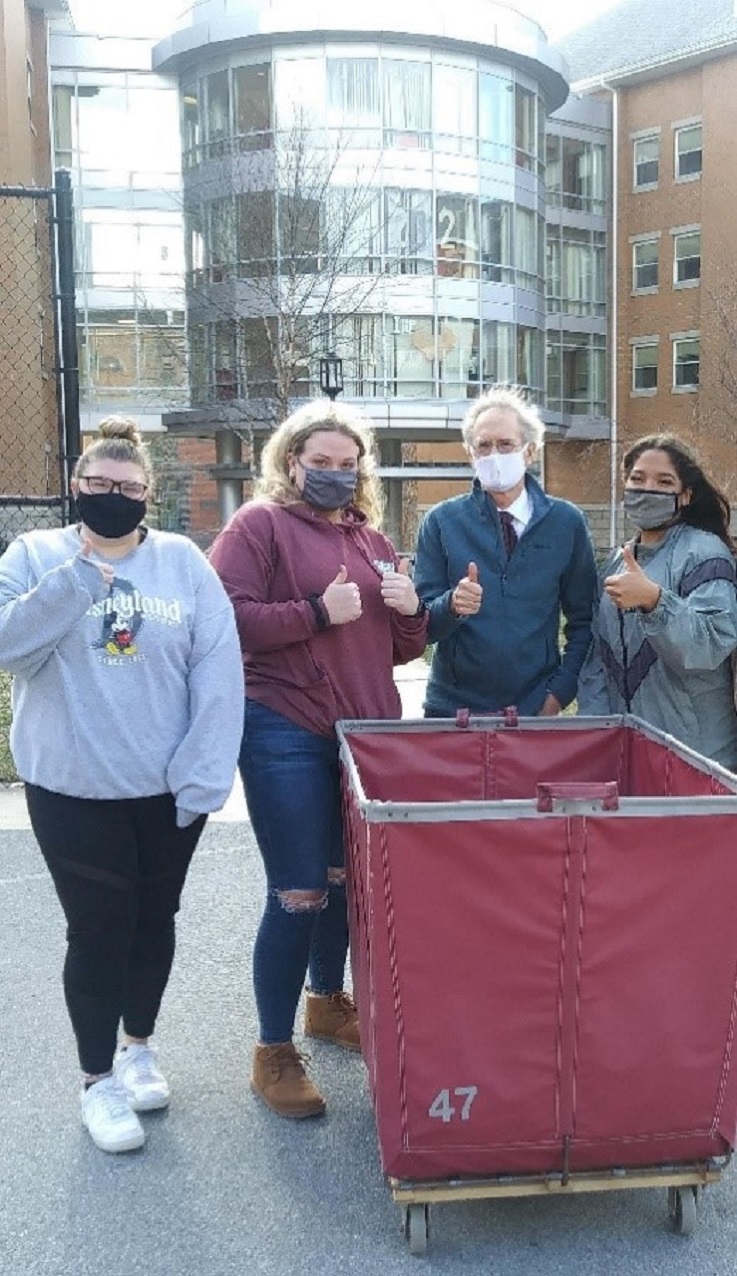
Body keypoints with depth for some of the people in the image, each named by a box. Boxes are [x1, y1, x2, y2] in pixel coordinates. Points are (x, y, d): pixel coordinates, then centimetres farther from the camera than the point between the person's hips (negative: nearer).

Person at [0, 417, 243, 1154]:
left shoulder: (183, 561, 0)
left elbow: (218, 666, -6)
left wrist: (205, 769, -12)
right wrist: (77, 577, -23)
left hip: (170, 786, 2)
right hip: (74, 790, -1)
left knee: (154, 919, 16)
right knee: (98, 930, 5)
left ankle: (138, 1044, 40)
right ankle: (97, 1079, 26)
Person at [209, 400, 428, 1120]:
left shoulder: (371, 539, 15)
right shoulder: (259, 524, -3)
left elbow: (399, 649, 20)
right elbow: (226, 619, -15)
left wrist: (410, 610, -1)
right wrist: (318, 612, -19)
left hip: (367, 733, 6)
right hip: (287, 738, -6)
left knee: (346, 879, 18)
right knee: (298, 895, -2)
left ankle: (328, 1001, 41)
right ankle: (274, 1053, 14)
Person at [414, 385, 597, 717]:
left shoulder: (566, 522, 1)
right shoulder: (442, 522, -2)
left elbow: (583, 621, 4)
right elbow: (421, 624, -4)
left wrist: (560, 692, -6)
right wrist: (452, 605, -23)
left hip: (536, 710, 1)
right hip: (454, 708, 0)